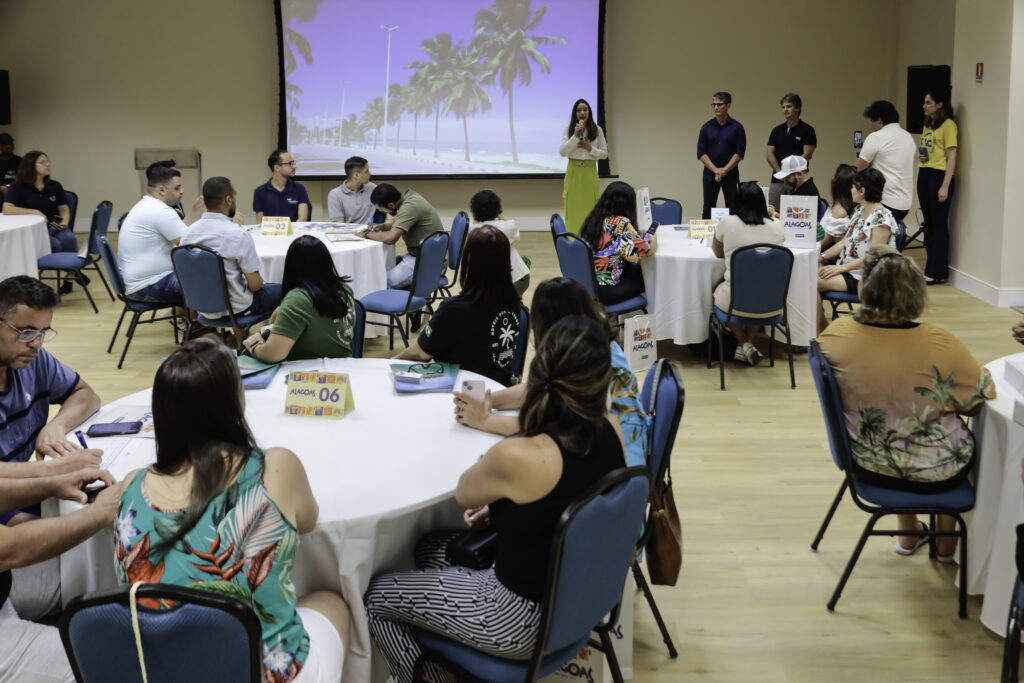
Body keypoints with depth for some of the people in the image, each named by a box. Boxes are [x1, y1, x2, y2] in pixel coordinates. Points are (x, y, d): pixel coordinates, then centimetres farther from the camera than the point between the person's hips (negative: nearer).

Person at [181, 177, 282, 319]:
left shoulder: (188, 233, -6)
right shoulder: (239, 235, -24)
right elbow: (255, 284, -19)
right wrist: (259, 280, 5)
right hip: (234, 307, -6)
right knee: (280, 290, 19)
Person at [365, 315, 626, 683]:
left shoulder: (518, 457, -33)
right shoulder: (612, 432, -12)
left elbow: (463, 495, -9)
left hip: (528, 619, -7)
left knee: (373, 595, 10)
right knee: (431, 546, 26)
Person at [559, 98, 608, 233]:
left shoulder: (597, 130, 4)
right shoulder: (568, 129, 2)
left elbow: (604, 153, 6)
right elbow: (562, 151, -6)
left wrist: (590, 148, -10)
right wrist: (575, 136, -16)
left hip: (590, 172, 0)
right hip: (573, 172, 0)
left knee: (590, 209, -2)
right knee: (573, 209, -1)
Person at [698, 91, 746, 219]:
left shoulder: (737, 127, -1)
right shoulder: (706, 127, 4)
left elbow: (739, 153, -5)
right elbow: (701, 153, 0)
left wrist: (724, 170, -15)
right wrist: (715, 170, -12)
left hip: (731, 174, -1)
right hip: (710, 174, 1)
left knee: (732, 209, 1)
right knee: (708, 210, 4)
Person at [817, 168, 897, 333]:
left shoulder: (882, 218, -17)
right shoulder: (858, 211, 11)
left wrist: (841, 268, -23)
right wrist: (822, 256, 2)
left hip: (865, 277, -9)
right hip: (846, 268, 9)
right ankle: (823, 327, 0)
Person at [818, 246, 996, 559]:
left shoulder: (835, 334, -19)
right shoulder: (938, 344, -26)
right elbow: (982, 396, -10)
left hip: (867, 462, 3)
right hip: (933, 474, -2)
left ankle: (909, 533, 46)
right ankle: (946, 542, 46)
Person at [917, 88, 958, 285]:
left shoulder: (948, 125, -9)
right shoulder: (927, 125, 16)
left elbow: (951, 157, -12)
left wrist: (945, 186, -18)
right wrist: (920, 156, 5)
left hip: (939, 175, -8)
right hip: (924, 175, 8)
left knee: (939, 225, -3)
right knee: (929, 224, 11)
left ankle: (937, 272, 0)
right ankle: (931, 266, 18)